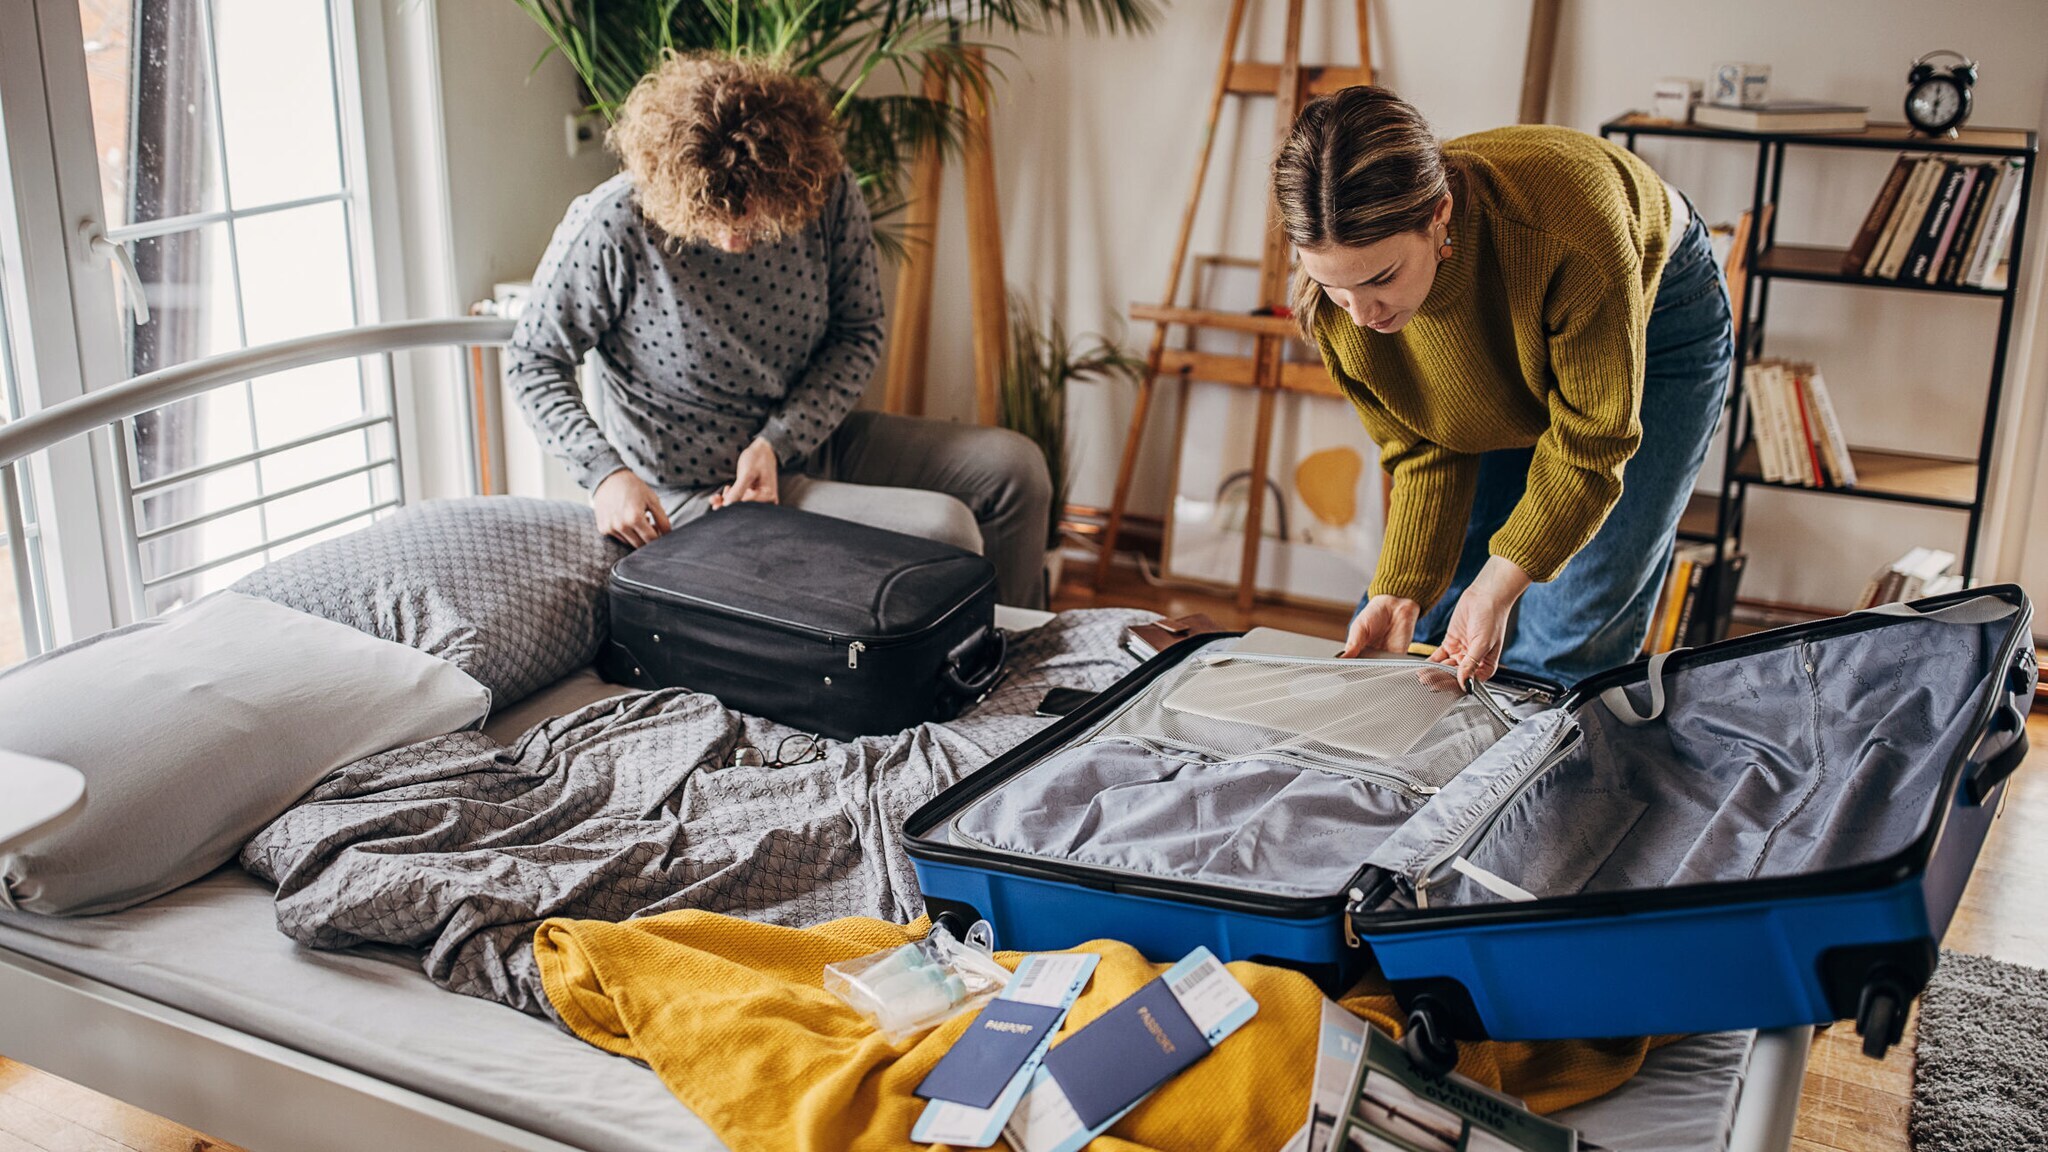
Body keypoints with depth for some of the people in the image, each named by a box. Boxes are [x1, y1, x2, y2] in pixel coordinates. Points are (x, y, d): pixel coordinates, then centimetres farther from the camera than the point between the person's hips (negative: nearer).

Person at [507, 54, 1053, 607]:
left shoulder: (828, 193, -13)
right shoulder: (608, 228, -23)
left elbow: (860, 333, -2)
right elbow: (533, 360, -10)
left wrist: (778, 442, -15)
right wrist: (606, 471, -24)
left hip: (811, 433, 6)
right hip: (703, 489, -5)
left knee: (1016, 467, 0)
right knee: (944, 530, -21)